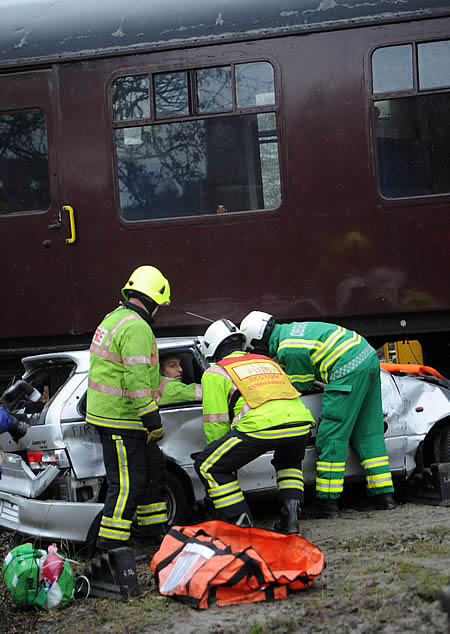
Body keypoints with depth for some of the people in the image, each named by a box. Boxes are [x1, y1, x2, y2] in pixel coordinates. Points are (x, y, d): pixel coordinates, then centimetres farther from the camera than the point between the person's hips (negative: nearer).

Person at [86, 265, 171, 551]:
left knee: (153, 468, 19)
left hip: (112, 412, 10)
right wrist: (153, 420, -22)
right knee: (128, 481, -6)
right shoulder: (136, 328, -19)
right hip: (120, 419, -10)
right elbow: (137, 378, -25)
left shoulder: (116, 318, 15)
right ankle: (111, 543, -2)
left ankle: (151, 527, 30)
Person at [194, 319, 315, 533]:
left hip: (261, 426, -6)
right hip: (301, 422, 6)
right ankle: (291, 517, 21)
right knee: (289, 462, 39)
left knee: (208, 467, 12)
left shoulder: (215, 373, 18)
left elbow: (216, 424, 14)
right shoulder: (267, 361, 35)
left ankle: (241, 525, 8)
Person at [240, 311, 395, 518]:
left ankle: (327, 501, -4)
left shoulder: (287, 350, -10)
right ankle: (383, 494, 14)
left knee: (332, 437, -4)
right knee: (368, 433, 13)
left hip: (349, 370, -10)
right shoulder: (290, 329, 17)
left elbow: (301, 385, 3)